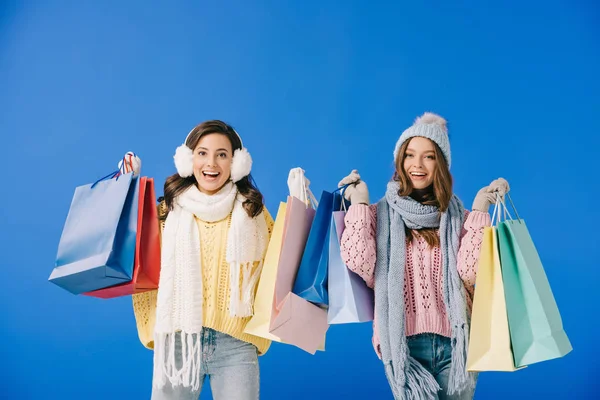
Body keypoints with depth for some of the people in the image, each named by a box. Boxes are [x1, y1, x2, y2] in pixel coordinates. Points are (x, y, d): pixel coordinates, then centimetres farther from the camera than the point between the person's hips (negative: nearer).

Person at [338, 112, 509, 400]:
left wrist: (480, 210, -9)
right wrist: (359, 202, -10)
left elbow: (469, 272, -11)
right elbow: (358, 263, -17)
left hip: (454, 340, 2)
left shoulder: (458, 216, 5)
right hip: (403, 341, -1)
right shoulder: (380, 214, 1)